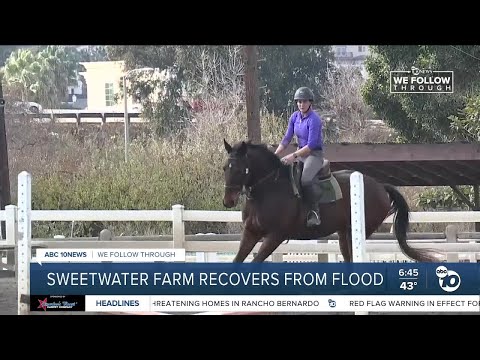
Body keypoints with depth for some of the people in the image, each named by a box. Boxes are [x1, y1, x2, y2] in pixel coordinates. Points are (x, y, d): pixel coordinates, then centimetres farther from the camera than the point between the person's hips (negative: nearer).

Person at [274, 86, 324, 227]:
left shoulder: (314, 120, -17)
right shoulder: (295, 117, 5)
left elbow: (311, 144, -21)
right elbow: (287, 139, 9)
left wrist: (294, 156, -28)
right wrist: (275, 155, -2)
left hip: (315, 154, -8)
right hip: (300, 153, 8)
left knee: (305, 180, -32)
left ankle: (314, 214, -23)